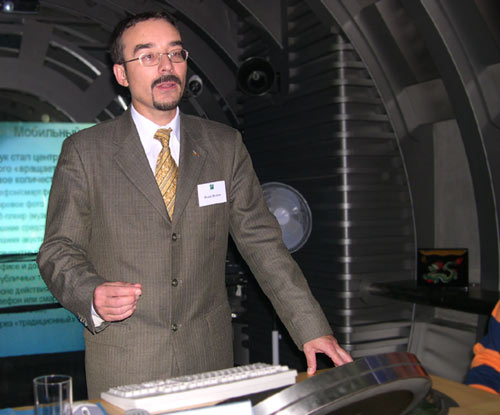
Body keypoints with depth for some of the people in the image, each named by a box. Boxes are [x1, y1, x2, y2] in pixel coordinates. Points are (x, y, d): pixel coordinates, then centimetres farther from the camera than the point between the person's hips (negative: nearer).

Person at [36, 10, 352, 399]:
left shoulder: (225, 145, 4)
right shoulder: (84, 151, -1)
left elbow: (262, 241, 2)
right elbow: (59, 249, 0)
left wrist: (312, 327, -5)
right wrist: (93, 298, -21)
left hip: (209, 356, 2)